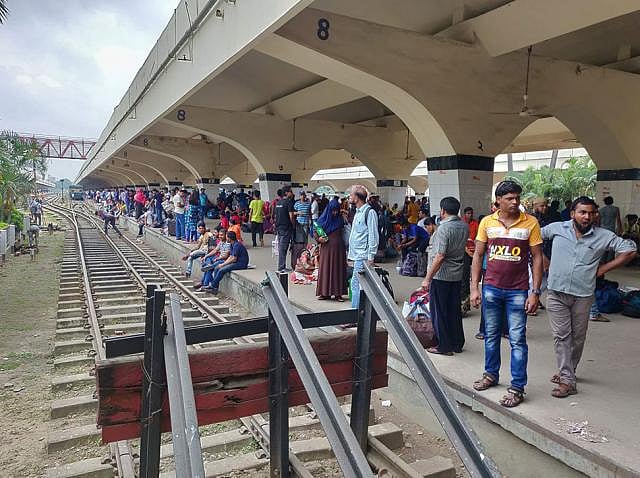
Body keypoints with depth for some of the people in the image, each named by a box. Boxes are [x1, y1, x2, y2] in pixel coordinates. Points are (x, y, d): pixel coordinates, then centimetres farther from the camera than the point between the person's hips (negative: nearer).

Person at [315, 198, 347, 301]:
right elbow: (316, 232, 4)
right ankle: (325, 293, 9)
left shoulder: (340, 219, 6)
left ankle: (338, 293, 7)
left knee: (338, 269, 2)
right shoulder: (323, 220, 2)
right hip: (326, 248, -1)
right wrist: (319, 238, -13)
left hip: (338, 248, 1)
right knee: (326, 269, 2)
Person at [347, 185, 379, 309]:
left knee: (357, 285, -7)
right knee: (355, 284, 11)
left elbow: (373, 236, -15)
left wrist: (371, 257, -18)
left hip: (363, 256, -9)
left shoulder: (369, 212, -11)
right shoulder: (358, 212, 18)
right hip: (356, 255, 9)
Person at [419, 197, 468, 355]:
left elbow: (440, 256, -22)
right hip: (457, 275, 8)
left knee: (439, 312, 3)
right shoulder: (464, 226, 6)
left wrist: (427, 278, -18)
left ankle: (444, 346, 10)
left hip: (441, 275, -8)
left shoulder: (444, 228, -18)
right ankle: (457, 343, 24)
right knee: (454, 310, 16)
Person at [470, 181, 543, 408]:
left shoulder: (530, 223, -4)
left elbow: (537, 258, -2)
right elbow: (478, 255, 5)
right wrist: (474, 288, -1)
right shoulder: (487, 222, 1)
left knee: (517, 340, 2)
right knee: (491, 335, 15)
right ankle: (491, 374, 33)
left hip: (518, 291, -2)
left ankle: (517, 387, 12)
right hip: (491, 287, 3)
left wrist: (535, 292, -8)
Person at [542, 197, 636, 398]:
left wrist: (604, 268, -1)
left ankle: (568, 372, 29)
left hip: (583, 295, 1)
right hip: (557, 293, -1)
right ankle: (567, 380, 5)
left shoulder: (604, 236, -1)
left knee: (578, 336, 11)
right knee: (561, 336, -1)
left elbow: (629, 250, 4)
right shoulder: (557, 228, -1)